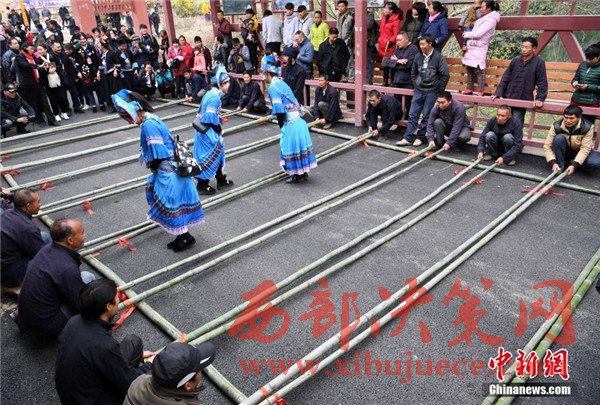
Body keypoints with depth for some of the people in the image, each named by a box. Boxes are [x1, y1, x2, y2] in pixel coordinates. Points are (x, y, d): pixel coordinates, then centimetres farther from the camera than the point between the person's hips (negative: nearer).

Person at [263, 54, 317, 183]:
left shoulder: (272, 88, -15)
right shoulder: (281, 83, 11)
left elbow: (280, 111, -19)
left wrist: (281, 125, -5)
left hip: (290, 124, -8)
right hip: (298, 120, 8)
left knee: (291, 148, 6)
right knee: (299, 146, 17)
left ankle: (297, 175, 19)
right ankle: (303, 173, 30)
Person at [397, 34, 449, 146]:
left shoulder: (438, 57, -9)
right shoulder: (418, 56, 4)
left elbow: (445, 75, -8)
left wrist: (439, 90, -6)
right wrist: (415, 84, 11)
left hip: (431, 92, -4)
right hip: (418, 91, 4)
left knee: (426, 116, 2)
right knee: (413, 115, 2)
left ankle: (420, 137, 13)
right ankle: (407, 138, 5)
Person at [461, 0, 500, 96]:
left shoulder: (491, 20, -12)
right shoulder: (484, 18, 16)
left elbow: (478, 33, -18)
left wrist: (466, 34, -4)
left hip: (479, 49, -10)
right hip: (472, 48, 10)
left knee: (479, 71, -10)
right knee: (469, 69, 11)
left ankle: (480, 93, -10)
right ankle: (469, 89, 18)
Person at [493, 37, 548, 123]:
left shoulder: (539, 63, -3)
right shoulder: (515, 61, 8)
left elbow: (542, 83, -5)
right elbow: (505, 79, 10)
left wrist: (540, 99, -15)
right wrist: (498, 93, 0)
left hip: (523, 101, -4)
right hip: (508, 99, 4)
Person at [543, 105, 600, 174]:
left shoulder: (587, 127, -23)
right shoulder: (556, 126, -22)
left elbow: (585, 148, -24)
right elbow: (547, 146, -22)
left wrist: (574, 165, -36)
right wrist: (553, 163, -35)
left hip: (580, 152, 0)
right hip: (565, 151, 0)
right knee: (559, 138, -31)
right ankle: (560, 166, -18)